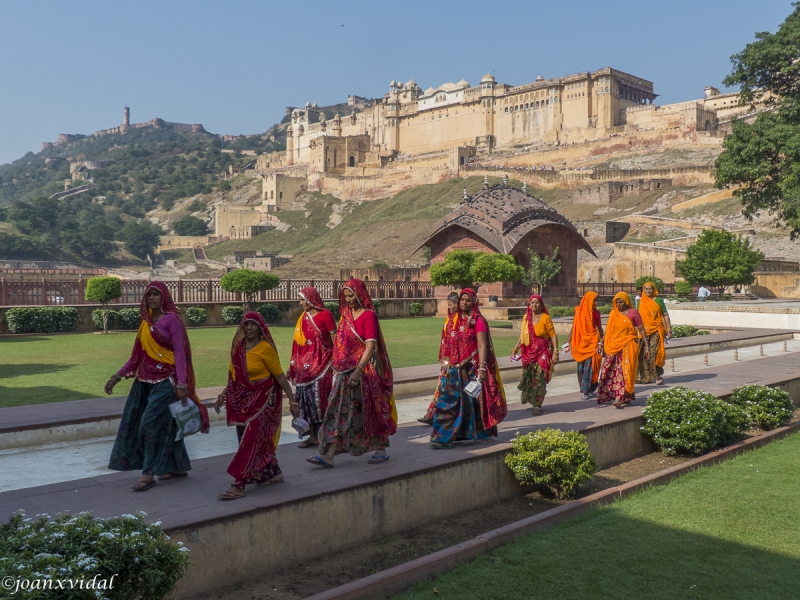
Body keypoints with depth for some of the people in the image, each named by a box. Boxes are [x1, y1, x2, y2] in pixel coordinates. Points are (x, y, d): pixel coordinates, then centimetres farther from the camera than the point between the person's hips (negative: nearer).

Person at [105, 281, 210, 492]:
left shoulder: (172, 319, -9)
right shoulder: (146, 322, 12)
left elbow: (180, 352, -14)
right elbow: (137, 355, 14)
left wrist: (182, 383, -20)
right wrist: (117, 376, 9)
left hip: (166, 380, -7)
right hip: (146, 380, 7)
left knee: (150, 423, -9)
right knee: (165, 424, 11)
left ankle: (149, 473, -1)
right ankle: (178, 467, 22)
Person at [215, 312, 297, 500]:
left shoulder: (265, 348, -14)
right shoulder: (239, 347, 3)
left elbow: (280, 376, -11)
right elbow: (234, 375, 14)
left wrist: (292, 400, -11)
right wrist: (223, 395, 10)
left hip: (262, 399, -6)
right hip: (243, 399, 6)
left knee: (250, 441, -7)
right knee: (259, 440, 13)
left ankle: (238, 486, -6)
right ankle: (273, 473, 29)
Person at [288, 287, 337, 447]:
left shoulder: (325, 315, -7)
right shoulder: (304, 317, 11)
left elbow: (335, 339, -8)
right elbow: (298, 343, 13)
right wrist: (293, 366, 13)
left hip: (321, 363, -6)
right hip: (305, 364, 6)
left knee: (320, 398, -4)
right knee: (305, 397, 5)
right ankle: (312, 436, 13)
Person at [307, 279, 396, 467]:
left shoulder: (368, 315, -11)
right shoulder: (346, 315, 10)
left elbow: (371, 345, -19)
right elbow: (341, 344, 14)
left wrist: (358, 370, -27)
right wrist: (338, 366, 9)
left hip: (365, 369, -6)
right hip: (346, 370, 7)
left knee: (372, 409, 5)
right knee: (339, 409, 1)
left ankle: (381, 449, 21)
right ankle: (328, 455, -1)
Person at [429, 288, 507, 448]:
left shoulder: (478, 321, -7)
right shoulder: (455, 319, 12)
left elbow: (482, 346, -14)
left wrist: (482, 368, -22)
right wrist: (447, 363, 15)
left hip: (472, 367, -6)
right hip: (455, 368, 6)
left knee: (474, 399, 3)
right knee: (449, 400, 2)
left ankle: (482, 434, 19)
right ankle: (444, 437, 8)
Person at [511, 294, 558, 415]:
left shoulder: (545, 318, -8)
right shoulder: (526, 317, 5)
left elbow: (553, 335, -7)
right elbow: (522, 335, 13)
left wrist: (555, 351, -13)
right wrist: (516, 349, 10)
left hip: (542, 352, -4)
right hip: (528, 352, 4)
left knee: (539, 378, -5)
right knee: (527, 376, 10)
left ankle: (537, 405, 5)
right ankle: (526, 396, 35)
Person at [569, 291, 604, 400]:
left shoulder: (596, 313, -1)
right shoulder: (578, 311, -1)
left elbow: (600, 328, 2)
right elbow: (574, 327, 5)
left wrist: (601, 342, -7)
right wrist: (569, 342, 3)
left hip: (592, 343, -2)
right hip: (580, 343, 2)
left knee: (589, 367, -6)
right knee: (581, 368, 6)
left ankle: (587, 391, -2)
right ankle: (589, 389, 19)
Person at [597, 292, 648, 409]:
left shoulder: (633, 313, -3)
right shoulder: (613, 313, 9)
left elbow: (641, 330, -1)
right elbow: (608, 330, 14)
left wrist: (647, 346, -3)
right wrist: (601, 343, 10)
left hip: (628, 346, -5)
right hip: (614, 346, 5)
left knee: (625, 372, -8)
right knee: (610, 372, 2)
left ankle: (620, 398, -12)